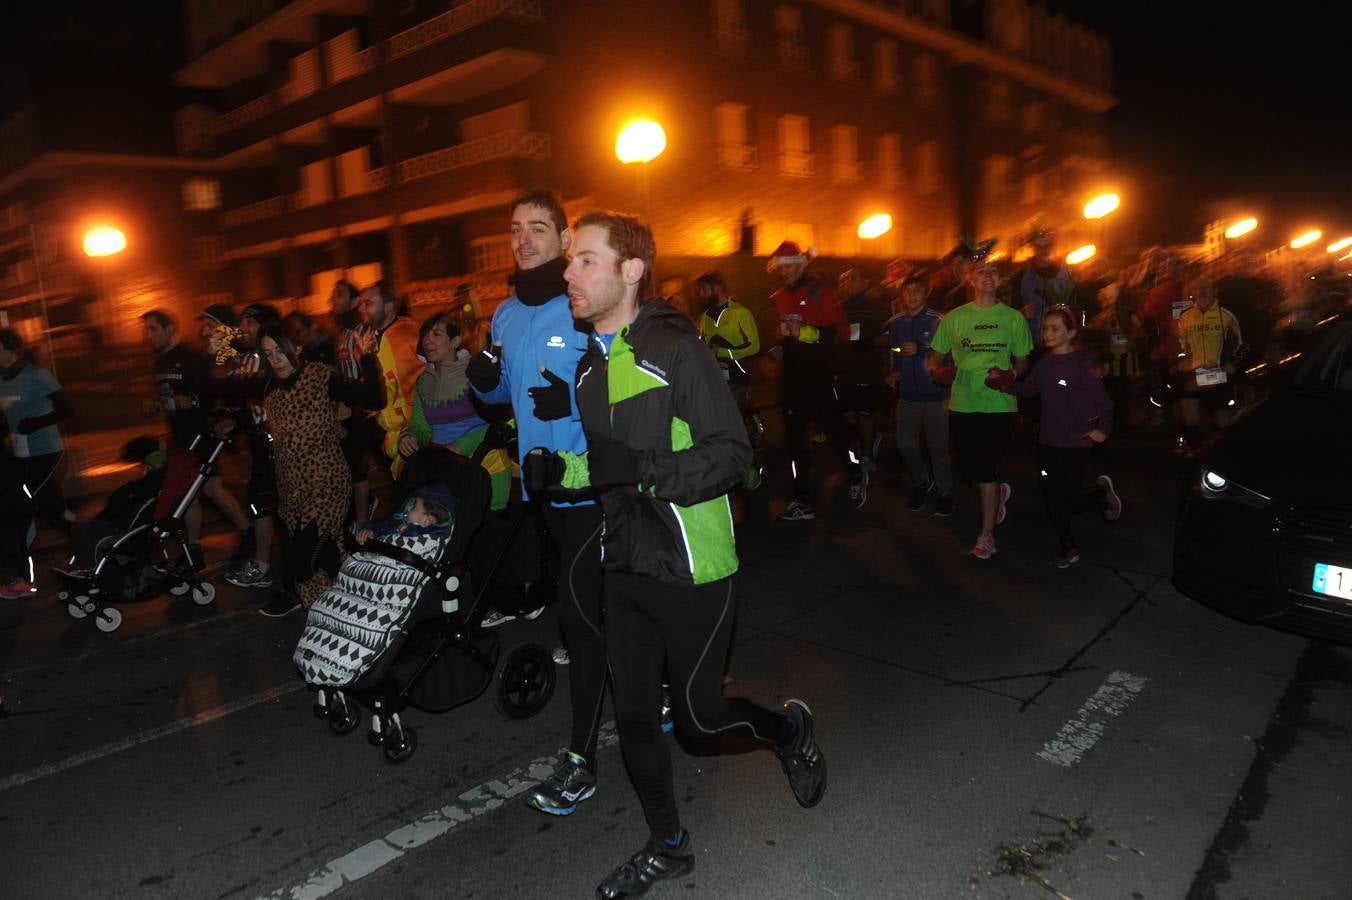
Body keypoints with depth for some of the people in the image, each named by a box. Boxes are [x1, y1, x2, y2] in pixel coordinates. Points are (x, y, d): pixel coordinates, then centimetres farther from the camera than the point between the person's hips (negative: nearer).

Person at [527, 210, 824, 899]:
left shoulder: (676, 349, -16)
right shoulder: (590, 364, 10)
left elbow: (732, 453, -19)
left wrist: (641, 468, -31)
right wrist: (561, 469, 0)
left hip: (692, 566, -7)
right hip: (627, 564, 7)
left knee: (698, 714, 6)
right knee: (633, 715, 13)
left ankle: (789, 728, 38)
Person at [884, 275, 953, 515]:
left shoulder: (937, 321, -8)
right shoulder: (895, 323, 7)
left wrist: (920, 350, -24)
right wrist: (894, 372, 3)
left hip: (934, 394, -4)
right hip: (907, 393, 4)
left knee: (937, 446, 1)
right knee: (905, 444, 7)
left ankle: (944, 492, 19)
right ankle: (921, 482, 32)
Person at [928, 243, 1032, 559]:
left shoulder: (1013, 318, 5)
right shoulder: (954, 318, 6)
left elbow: (1022, 361, 10)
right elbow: (936, 358, 9)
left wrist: (1010, 374, -12)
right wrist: (940, 371, -15)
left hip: (1000, 404, -2)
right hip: (962, 403, 2)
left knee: (986, 469, -4)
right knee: (968, 468, 8)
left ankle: (987, 535, 9)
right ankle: (998, 493, 42)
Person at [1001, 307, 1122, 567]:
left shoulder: (1082, 365, -15)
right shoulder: (1044, 364, 2)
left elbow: (1103, 400, -13)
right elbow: (1028, 388, 14)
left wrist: (1103, 428, -24)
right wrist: (1005, 385, -1)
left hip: (1076, 443, -5)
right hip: (1047, 442, 5)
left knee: (1072, 500, 2)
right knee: (1052, 498, 8)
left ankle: (1103, 492, 36)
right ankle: (1068, 547, 27)